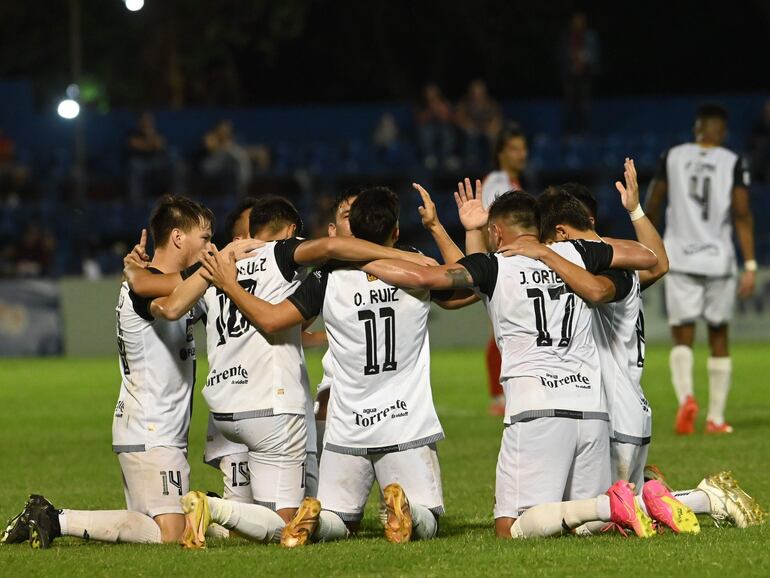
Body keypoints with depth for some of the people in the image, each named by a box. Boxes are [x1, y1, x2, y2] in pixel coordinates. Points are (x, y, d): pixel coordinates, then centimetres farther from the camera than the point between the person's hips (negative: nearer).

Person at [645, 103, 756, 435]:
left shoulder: (672, 158, 2)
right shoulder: (733, 164, -2)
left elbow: (651, 209, 9)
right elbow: (742, 215, -7)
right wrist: (750, 265, -6)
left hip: (680, 258, 0)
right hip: (718, 259, 0)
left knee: (682, 336, 2)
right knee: (718, 338, 13)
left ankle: (686, 396, -25)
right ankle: (716, 417, 14)